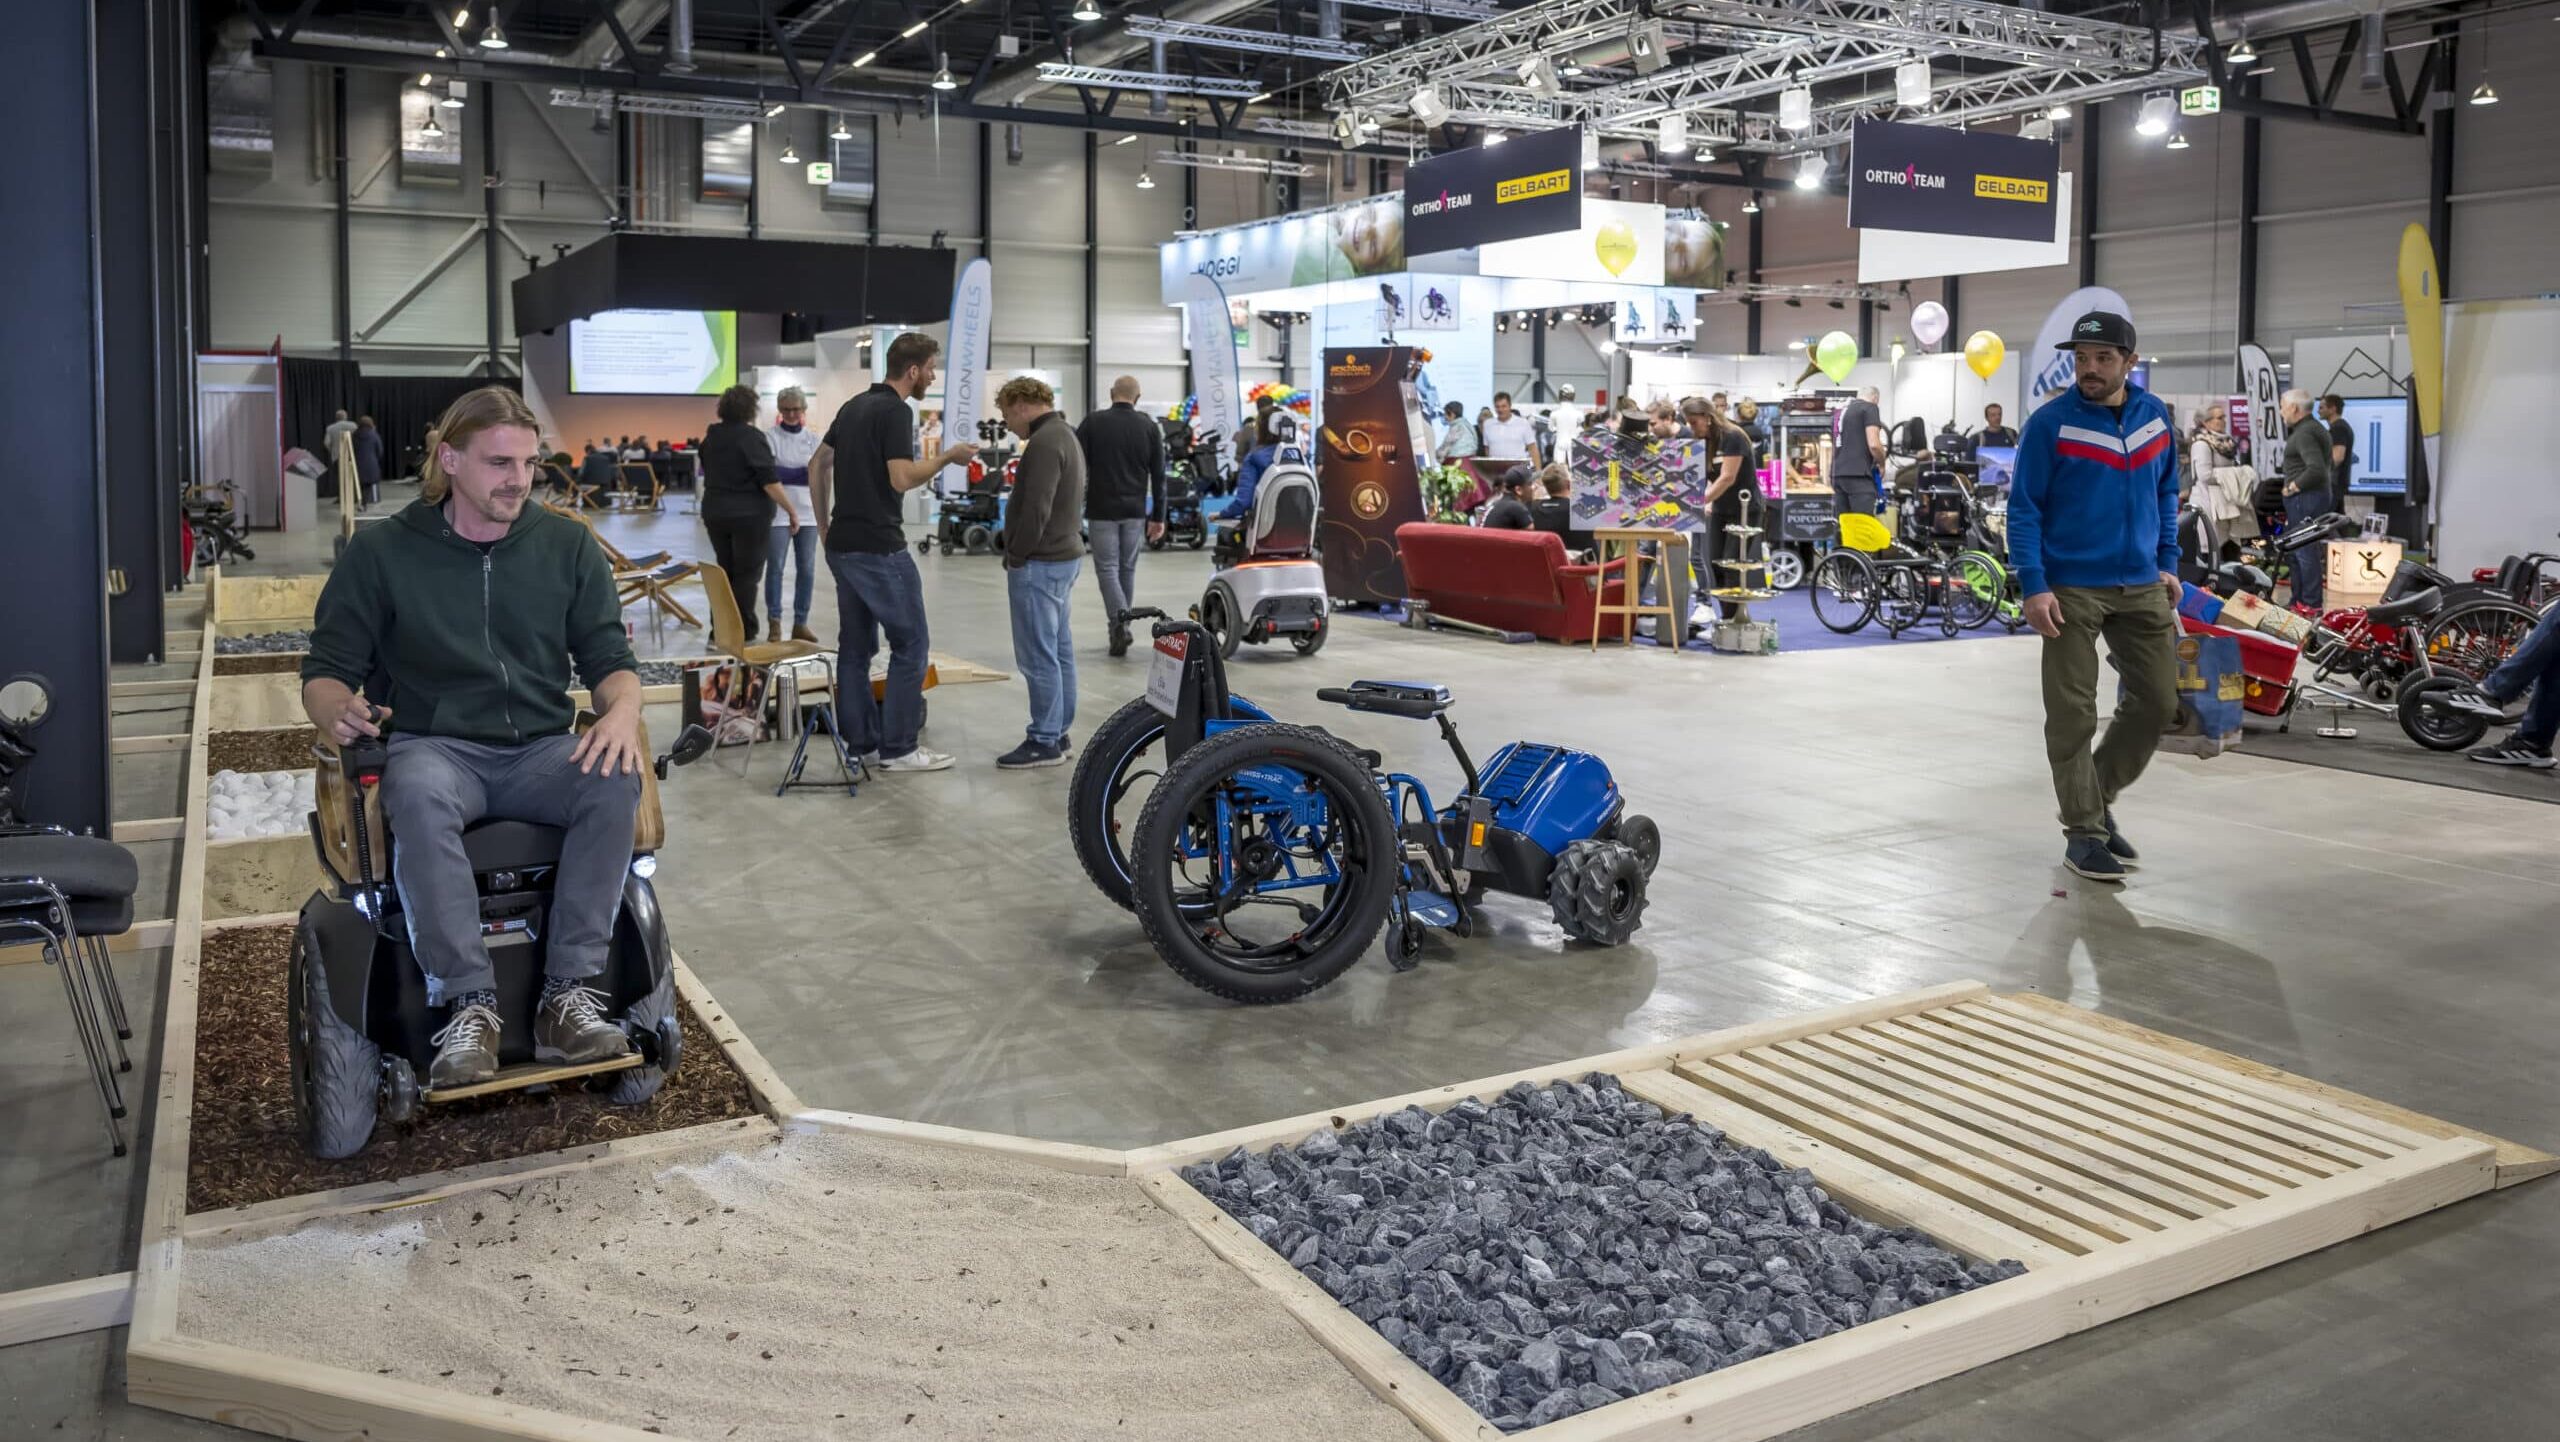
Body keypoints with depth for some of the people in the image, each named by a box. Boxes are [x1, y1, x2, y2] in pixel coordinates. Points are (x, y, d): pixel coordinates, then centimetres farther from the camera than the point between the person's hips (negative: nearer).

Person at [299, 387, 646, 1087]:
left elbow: (609, 656, 9)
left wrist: (622, 710, -16)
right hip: (432, 747, -2)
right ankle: (469, 1004, -35)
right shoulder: (382, 552, 4)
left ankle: (569, 995, -29)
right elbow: (324, 672, 6)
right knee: (418, 793, -39)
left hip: (540, 751, 2)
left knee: (616, 780, -32)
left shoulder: (567, 545, 10)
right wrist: (338, 709, -20)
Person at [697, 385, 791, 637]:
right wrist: (791, 511, -13)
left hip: (715, 512, 6)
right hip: (749, 514, -6)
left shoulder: (711, 436, 9)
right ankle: (744, 635, -1)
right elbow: (769, 481, -18)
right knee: (747, 575, -1)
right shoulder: (752, 437, -12)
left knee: (724, 572, 14)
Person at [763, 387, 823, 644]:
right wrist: (803, 473, -18)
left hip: (807, 512, 3)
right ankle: (774, 623, 4)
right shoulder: (770, 437, 1)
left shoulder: (813, 438, 10)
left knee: (806, 569, 4)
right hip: (778, 511, -3)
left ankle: (801, 623, 12)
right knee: (775, 567, -2)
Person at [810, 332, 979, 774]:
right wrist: (947, 456, -10)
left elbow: (818, 465, 19)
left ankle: (860, 743, 14)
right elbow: (902, 479, -24)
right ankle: (898, 747, 0)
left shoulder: (854, 406, 14)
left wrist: (825, 524, 23)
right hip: (879, 548, -9)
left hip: (843, 546, 9)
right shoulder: (895, 411, -14)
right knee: (910, 643, -2)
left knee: (855, 645, 11)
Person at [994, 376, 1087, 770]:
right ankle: (1058, 732, 20)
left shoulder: (1044, 442, -17)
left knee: (1038, 656, -6)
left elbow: (1036, 509, -24)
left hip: (1040, 563, -11)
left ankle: (1045, 741, -2)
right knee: (1059, 650, 13)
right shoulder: (1065, 435, 16)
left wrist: (1015, 556, -13)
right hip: (1063, 555, 11)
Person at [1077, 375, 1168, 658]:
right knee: (1127, 569, 13)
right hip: (1135, 512, 2)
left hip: (1101, 510, -2)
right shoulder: (1150, 428, 3)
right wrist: (1158, 517, 9)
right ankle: (1121, 627, 19)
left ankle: (1119, 622, -18)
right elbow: (1158, 476, 4)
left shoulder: (1093, 422, -3)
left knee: (1107, 568, 1)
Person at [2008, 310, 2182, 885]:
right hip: (2072, 590, -5)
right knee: (2073, 715, -1)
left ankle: (2097, 798, 27)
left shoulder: (2154, 415, 6)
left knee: (2158, 701, 8)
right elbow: (2023, 508, -8)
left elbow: (2166, 493, 17)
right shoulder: (2051, 423, -8)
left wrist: (2168, 563, 12)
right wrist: (2034, 587, -15)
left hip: (2142, 588, 5)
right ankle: (2084, 831, 9)